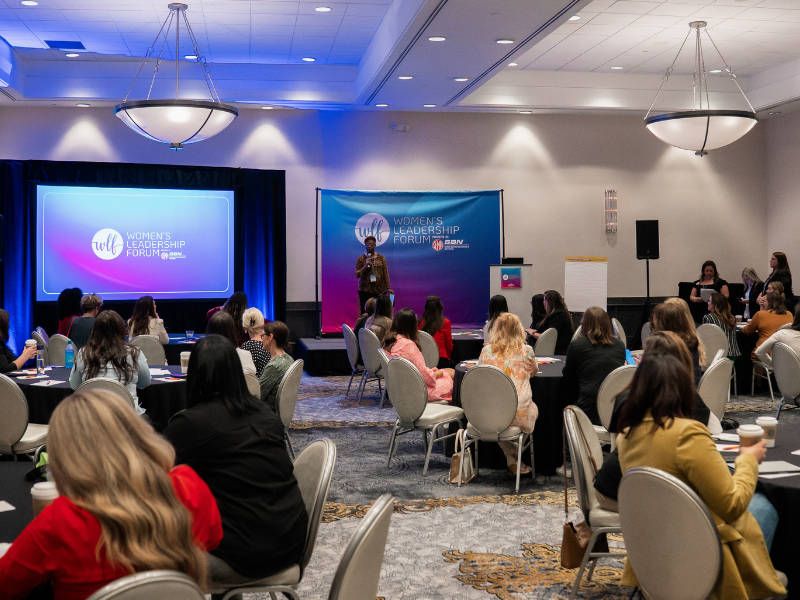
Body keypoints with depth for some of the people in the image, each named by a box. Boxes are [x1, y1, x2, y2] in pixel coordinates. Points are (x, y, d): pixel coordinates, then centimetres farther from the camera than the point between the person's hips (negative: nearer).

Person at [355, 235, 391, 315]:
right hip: (365, 290, 0)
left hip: (380, 290, 1)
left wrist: (388, 288, 1)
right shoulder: (360, 259, 5)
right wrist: (365, 266, -13)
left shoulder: (381, 258, 8)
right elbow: (357, 275, 2)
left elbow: (385, 273, 7)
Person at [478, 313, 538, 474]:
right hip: (519, 415, -1)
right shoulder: (526, 351, -2)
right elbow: (534, 371, 20)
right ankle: (514, 458, 37)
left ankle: (512, 458, 32)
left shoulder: (486, 350, -1)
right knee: (533, 407, 33)